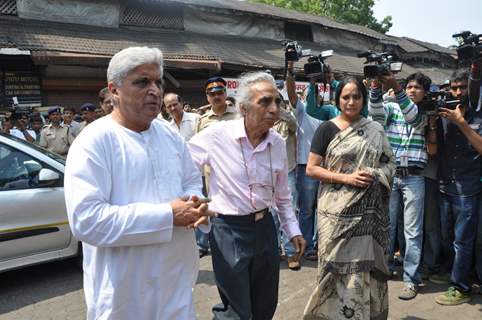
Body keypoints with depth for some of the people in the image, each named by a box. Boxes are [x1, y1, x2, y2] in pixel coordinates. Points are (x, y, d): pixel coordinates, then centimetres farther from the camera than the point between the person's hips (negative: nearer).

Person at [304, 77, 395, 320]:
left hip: (368, 211, 3)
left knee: (366, 265, 8)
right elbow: (311, 168, -5)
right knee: (339, 265, 2)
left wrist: (374, 175, -7)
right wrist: (345, 177, -16)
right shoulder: (327, 129, -2)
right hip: (337, 211, -3)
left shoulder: (375, 130, 9)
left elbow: (390, 163, 14)